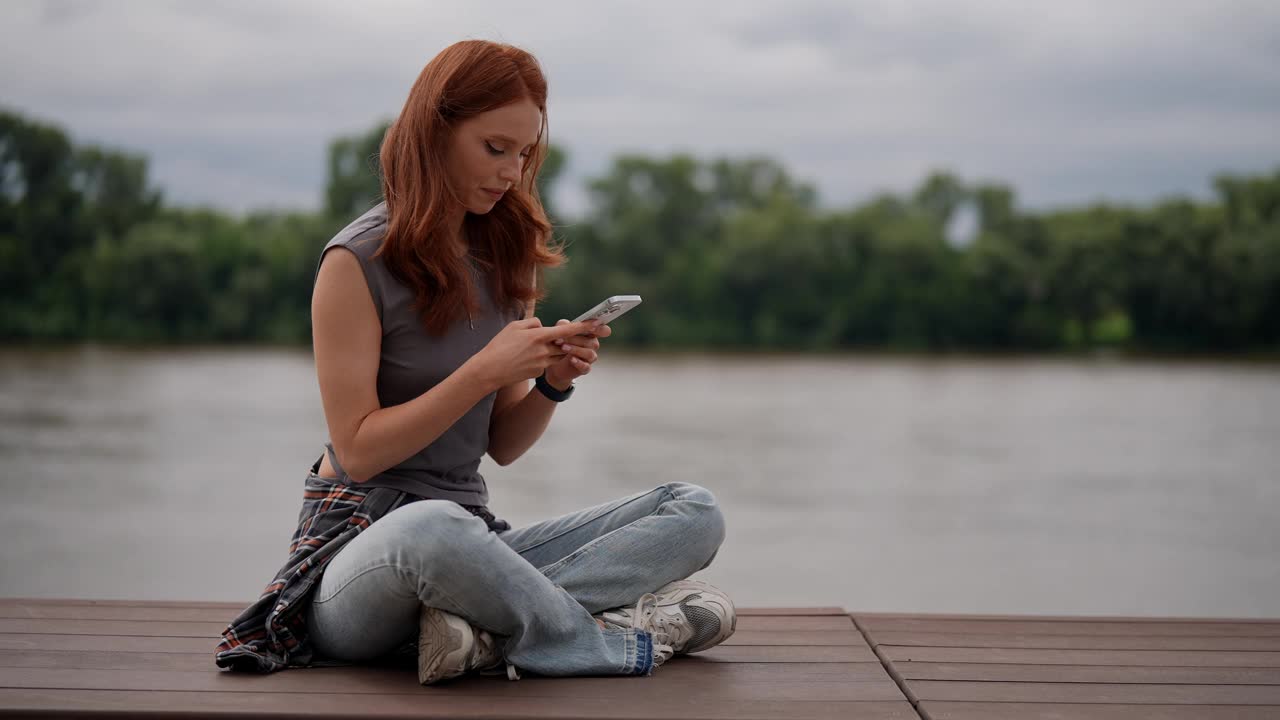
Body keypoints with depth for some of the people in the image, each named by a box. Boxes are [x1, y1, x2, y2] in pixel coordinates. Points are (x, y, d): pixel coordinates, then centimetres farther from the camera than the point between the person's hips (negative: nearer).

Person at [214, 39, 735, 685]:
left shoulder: (502, 254, 12)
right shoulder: (358, 260, -7)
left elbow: (502, 446, 13)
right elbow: (359, 451, -11)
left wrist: (553, 383, -7)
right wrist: (485, 371, -17)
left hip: (471, 543, 7)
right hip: (359, 547, -7)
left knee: (696, 513, -10)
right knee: (433, 527, -44)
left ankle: (487, 629, -29)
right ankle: (624, 642, -20)